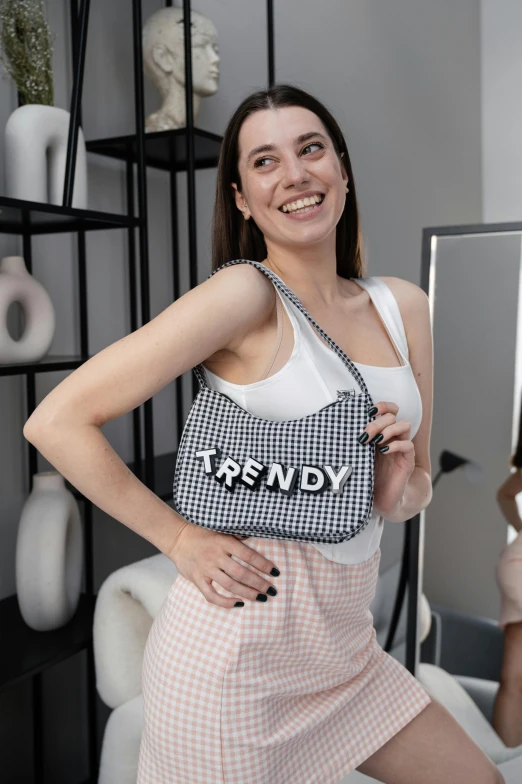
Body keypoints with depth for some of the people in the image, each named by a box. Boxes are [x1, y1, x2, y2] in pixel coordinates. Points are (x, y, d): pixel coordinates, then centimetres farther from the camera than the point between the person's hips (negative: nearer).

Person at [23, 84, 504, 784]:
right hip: (238, 652, -6)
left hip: (344, 649, 7)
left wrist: (397, 489, -11)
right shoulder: (246, 293, -15)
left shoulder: (402, 306, 3)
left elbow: (418, 487, 12)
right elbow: (57, 421, -18)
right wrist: (178, 537, -13)